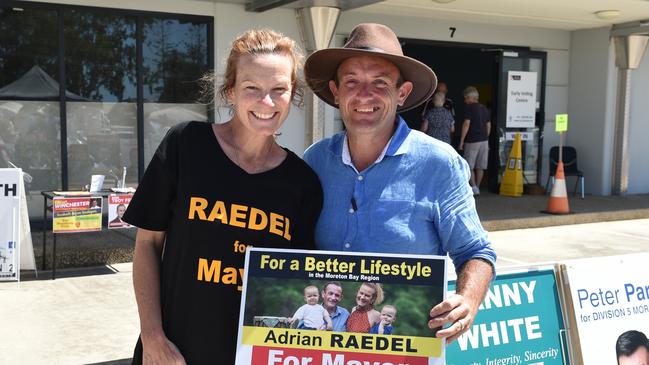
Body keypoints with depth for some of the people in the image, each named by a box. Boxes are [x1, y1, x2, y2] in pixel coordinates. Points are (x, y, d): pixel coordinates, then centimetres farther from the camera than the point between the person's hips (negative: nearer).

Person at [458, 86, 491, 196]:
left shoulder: (469, 107, -8)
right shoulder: (484, 108, 14)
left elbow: (466, 124, -14)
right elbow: (488, 126, 15)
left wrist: (461, 141, -12)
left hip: (472, 141, -7)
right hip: (484, 141, 7)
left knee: (469, 166, 0)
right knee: (480, 167, 9)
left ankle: (473, 187, -11)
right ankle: (477, 188, 15)